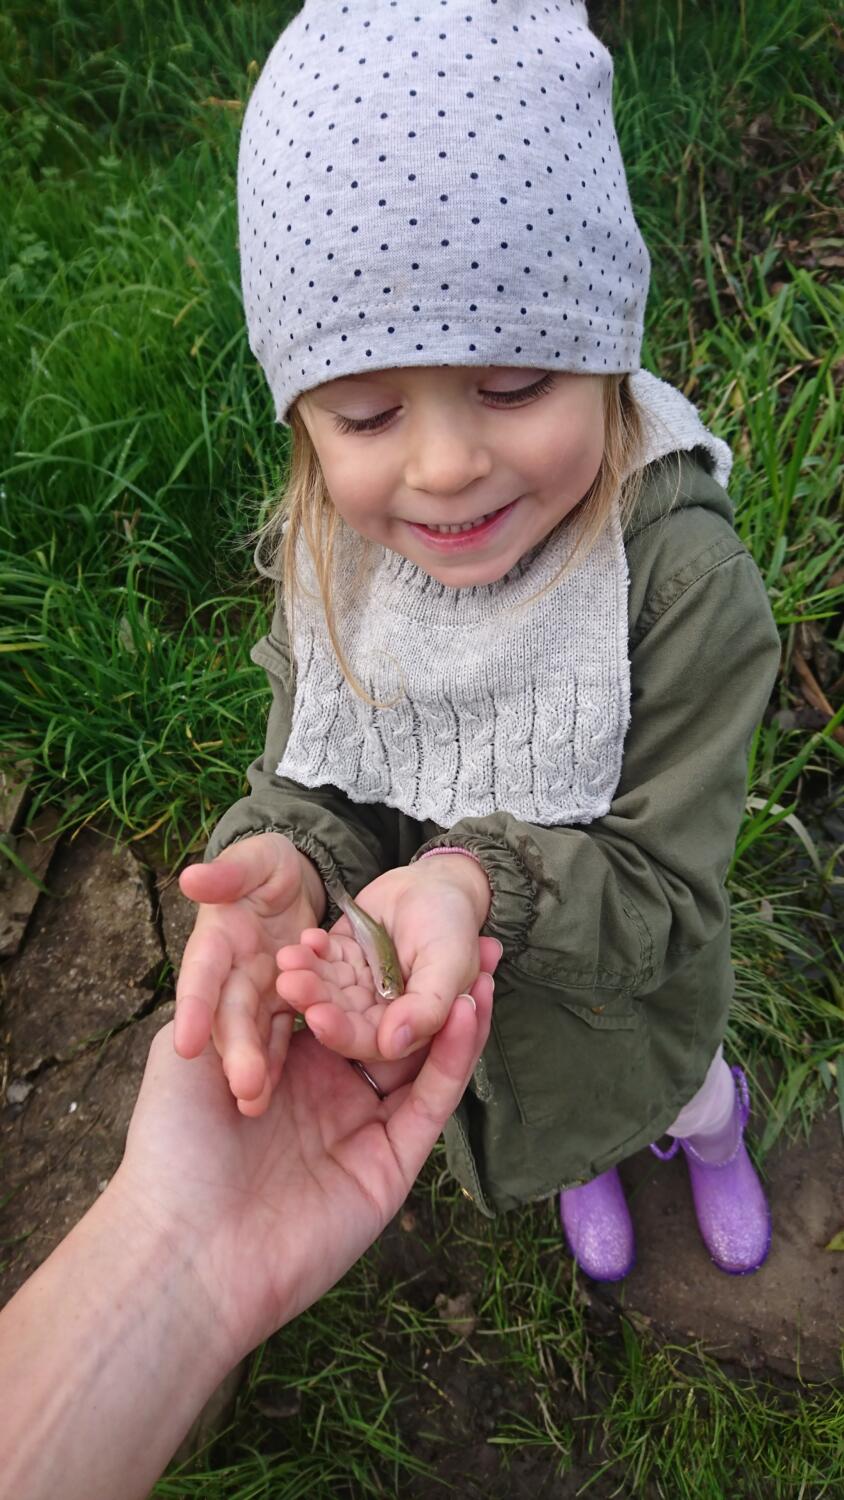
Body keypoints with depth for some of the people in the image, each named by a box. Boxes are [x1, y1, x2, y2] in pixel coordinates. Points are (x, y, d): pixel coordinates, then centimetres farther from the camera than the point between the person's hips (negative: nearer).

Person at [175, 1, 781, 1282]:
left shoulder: (684, 583, -36)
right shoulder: (329, 557, -23)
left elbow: (660, 893, -31)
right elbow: (309, 783, -16)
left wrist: (485, 883, -52)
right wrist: (281, 862, -41)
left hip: (627, 994, -2)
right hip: (431, 998, 3)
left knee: (687, 1094, 34)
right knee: (563, 1121, 36)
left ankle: (713, 1147, 75)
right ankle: (587, 1172, 76)